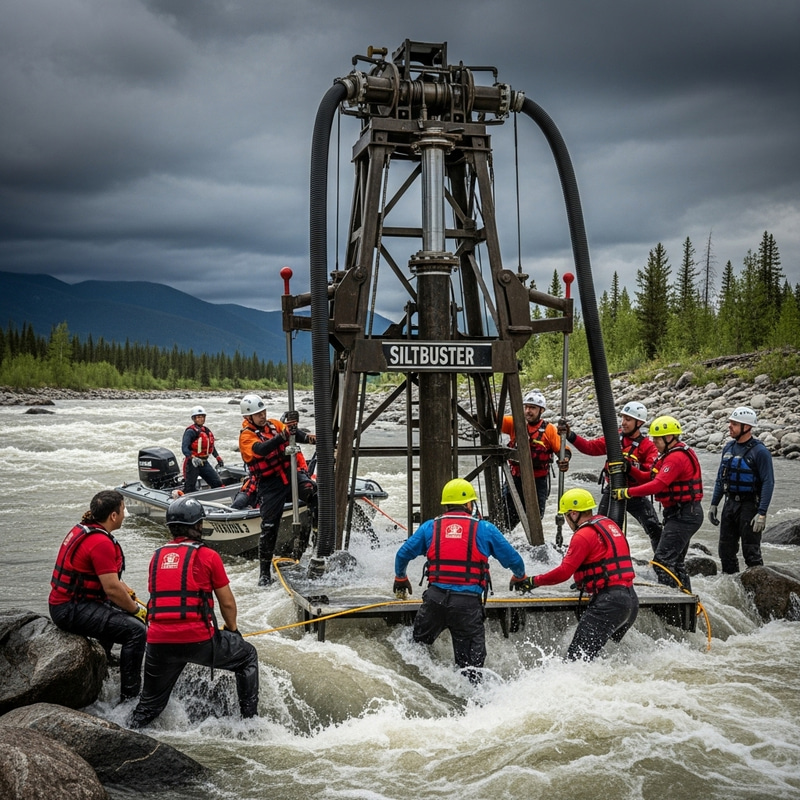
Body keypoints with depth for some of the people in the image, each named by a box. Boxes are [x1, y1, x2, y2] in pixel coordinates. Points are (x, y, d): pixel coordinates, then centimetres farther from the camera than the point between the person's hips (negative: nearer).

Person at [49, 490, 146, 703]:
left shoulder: (84, 529, 9)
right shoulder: (101, 542, -22)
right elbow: (112, 589, -22)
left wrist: (131, 594, 15)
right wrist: (137, 610, -8)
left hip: (63, 602, 11)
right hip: (72, 611, -11)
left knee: (122, 611, 30)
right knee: (136, 630, -19)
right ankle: (129, 697, -17)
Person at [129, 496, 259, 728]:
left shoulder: (157, 556, 14)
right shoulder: (208, 556, 0)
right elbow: (227, 603, 6)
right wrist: (232, 629, 25)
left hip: (158, 641, 4)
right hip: (198, 639, -4)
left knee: (150, 704, 21)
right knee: (248, 656, 20)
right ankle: (250, 719, 20)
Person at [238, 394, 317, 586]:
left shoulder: (274, 424, 7)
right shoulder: (246, 436, -7)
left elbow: (294, 433, -8)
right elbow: (261, 449, -28)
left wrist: (306, 437, -32)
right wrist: (283, 436, -43)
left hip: (290, 473, 3)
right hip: (269, 485, -3)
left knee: (312, 492, -28)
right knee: (269, 527, -1)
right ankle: (264, 572, 12)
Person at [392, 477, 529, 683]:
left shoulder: (429, 527, 10)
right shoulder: (485, 529, 6)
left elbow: (402, 555, 16)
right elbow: (513, 560, 13)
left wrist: (400, 578, 38)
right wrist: (520, 577, 36)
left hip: (435, 598, 1)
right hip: (468, 602, -1)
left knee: (418, 644, 25)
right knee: (471, 661, 7)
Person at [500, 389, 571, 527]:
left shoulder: (549, 429, -5)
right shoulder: (514, 423, 0)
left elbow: (562, 448, -6)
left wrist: (565, 458, -29)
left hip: (539, 481, -1)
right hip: (516, 479, 1)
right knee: (505, 521, 2)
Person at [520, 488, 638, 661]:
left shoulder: (584, 535, -10)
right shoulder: (610, 525, 17)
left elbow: (564, 572, -15)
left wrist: (533, 581, -5)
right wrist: (584, 581, 36)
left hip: (608, 603, -10)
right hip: (631, 599, 10)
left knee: (578, 656, -14)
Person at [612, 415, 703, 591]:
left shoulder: (676, 457, -19)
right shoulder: (672, 454, 15)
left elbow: (658, 485, -28)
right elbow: (651, 478, 13)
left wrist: (627, 492, -25)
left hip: (683, 515, -11)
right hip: (683, 514, 11)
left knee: (662, 560, -15)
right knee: (676, 562, 19)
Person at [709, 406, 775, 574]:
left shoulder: (759, 451, -13)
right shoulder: (729, 448, 8)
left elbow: (768, 483, -16)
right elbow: (721, 478, 16)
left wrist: (762, 513, -21)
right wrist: (714, 504, 13)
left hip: (750, 505, -7)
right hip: (730, 504, 7)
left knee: (751, 552, -3)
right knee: (726, 551, 11)